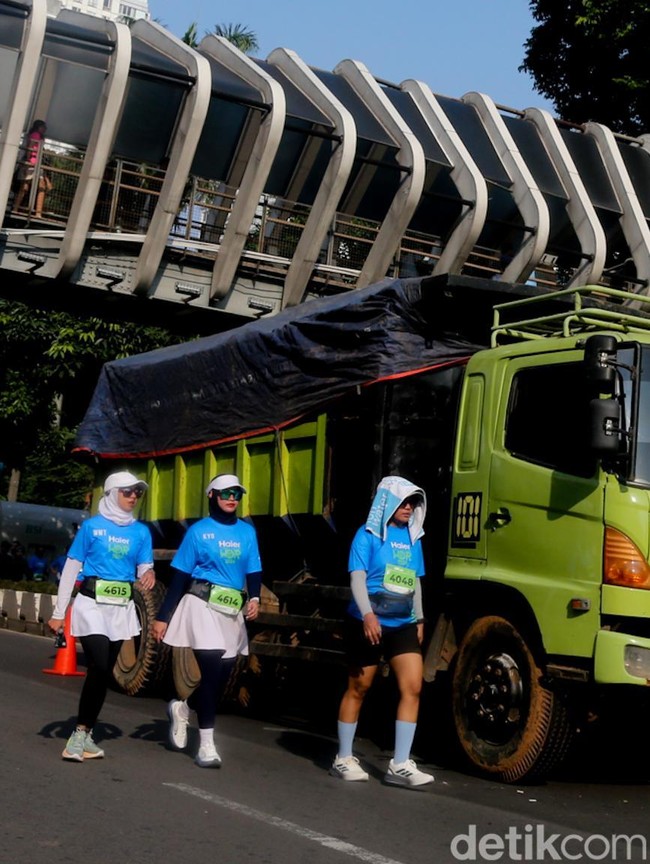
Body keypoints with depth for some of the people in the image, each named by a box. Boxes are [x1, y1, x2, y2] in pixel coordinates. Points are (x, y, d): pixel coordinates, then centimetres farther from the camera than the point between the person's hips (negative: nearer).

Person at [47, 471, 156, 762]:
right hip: (92, 605, -4)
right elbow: (71, 568, -1)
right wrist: (58, 612, -4)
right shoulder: (92, 526, -2)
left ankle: (84, 734, 14)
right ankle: (80, 733, -7)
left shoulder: (140, 532, 8)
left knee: (105, 672, 6)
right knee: (99, 666, -17)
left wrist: (148, 575, -20)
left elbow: (144, 568, 7)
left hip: (121, 610, 4)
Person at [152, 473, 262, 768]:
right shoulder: (198, 531, 0)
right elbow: (179, 576, -1)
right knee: (212, 670, -13)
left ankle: (182, 708, 39)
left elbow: (254, 572, 11)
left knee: (221, 677, 8)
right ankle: (206, 744, -3)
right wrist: (163, 617, -4)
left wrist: (254, 598, -10)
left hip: (232, 612, 5)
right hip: (203, 606, -5)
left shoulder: (247, 532, 9)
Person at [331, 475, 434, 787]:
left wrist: (419, 619, 19)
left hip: (403, 625, 5)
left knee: (412, 688, -8)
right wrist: (367, 614, -26)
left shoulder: (412, 538, 12)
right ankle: (343, 759, 18)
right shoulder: (368, 535, -6)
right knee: (358, 689, 5)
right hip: (368, 624, -5)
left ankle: (400, 765, -5)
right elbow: (357, 577, -13)